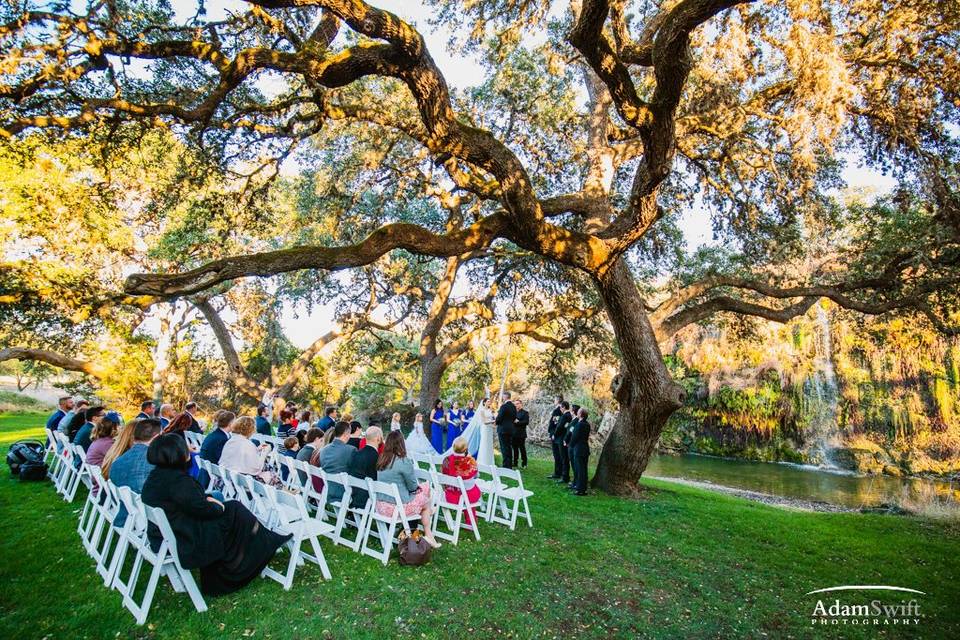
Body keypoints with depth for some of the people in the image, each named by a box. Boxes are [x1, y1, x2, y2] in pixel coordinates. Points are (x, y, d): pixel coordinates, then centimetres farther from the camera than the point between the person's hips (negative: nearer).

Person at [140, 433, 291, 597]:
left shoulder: (155, 476, 3)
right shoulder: (177, 479, -27)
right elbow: (201, 509, -23)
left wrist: (206, 498, 0)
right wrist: (219, 507, -5)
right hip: (183, 543, -9)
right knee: (233, 511, 0)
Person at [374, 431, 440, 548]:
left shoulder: (380, 460, 0)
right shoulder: (404, 462, -21)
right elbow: (413, 487, -9)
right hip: (397, 507, -6)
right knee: (425, 501, 22)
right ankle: (428, 535, 29)